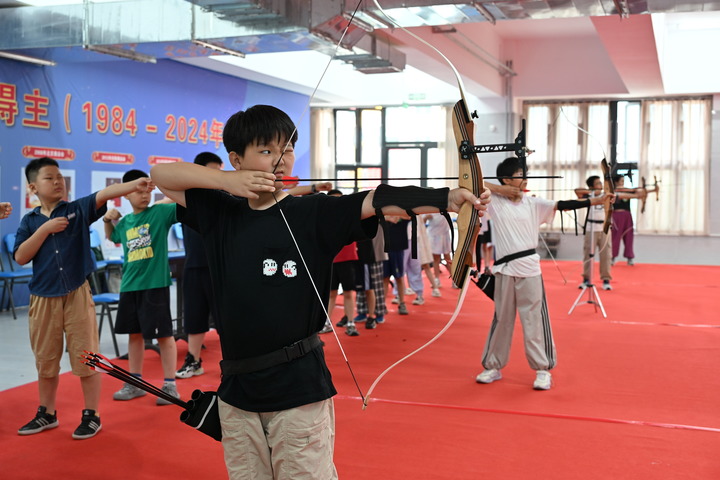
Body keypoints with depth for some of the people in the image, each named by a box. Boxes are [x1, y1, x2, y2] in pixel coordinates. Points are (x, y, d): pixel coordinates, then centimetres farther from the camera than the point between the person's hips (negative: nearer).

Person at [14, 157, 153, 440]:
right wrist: (45, 229, -12)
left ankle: (92, 415, 14)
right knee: (45, 360, 14)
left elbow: (105, 194, -18)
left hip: (77, 294, -3)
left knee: (85, 358, 2)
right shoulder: (30, 221, 6)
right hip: (43, 298, 3)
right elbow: (20, 257, -3)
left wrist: (135, 184, -34)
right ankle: (46, 414, 30)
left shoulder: (78, 210, -1)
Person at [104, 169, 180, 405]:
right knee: (134, 333, 14)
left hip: (155, 284, -6)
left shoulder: (161, 211, -6)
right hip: (129, 285, 6)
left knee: (163, 334, 1)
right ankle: (135, 383, 27)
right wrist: (108, 220, 12)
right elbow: (112, 237, 30)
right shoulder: (125, 222, 10)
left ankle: (170, 385, 11)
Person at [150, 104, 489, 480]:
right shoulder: (221, 214, 5)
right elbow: (161, 174, 6)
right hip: (237, 390, 4)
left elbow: (377, 200, -20)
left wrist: (448, 197, -35)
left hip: (300, 386, -3)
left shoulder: (314, 213, -5)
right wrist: (225, 181, -10)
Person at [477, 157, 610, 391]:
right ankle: (493, 367, 25)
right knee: (502, 318, 11)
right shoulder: (495, 202, 1)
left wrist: (596, 200, -11)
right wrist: (500, 189, -7)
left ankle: (543, 370, 12)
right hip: (505, 268, 0)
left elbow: (562, 205, -3)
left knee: (534, 318, 1)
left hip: (529, 267, 0)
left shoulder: (533, 204, 4)